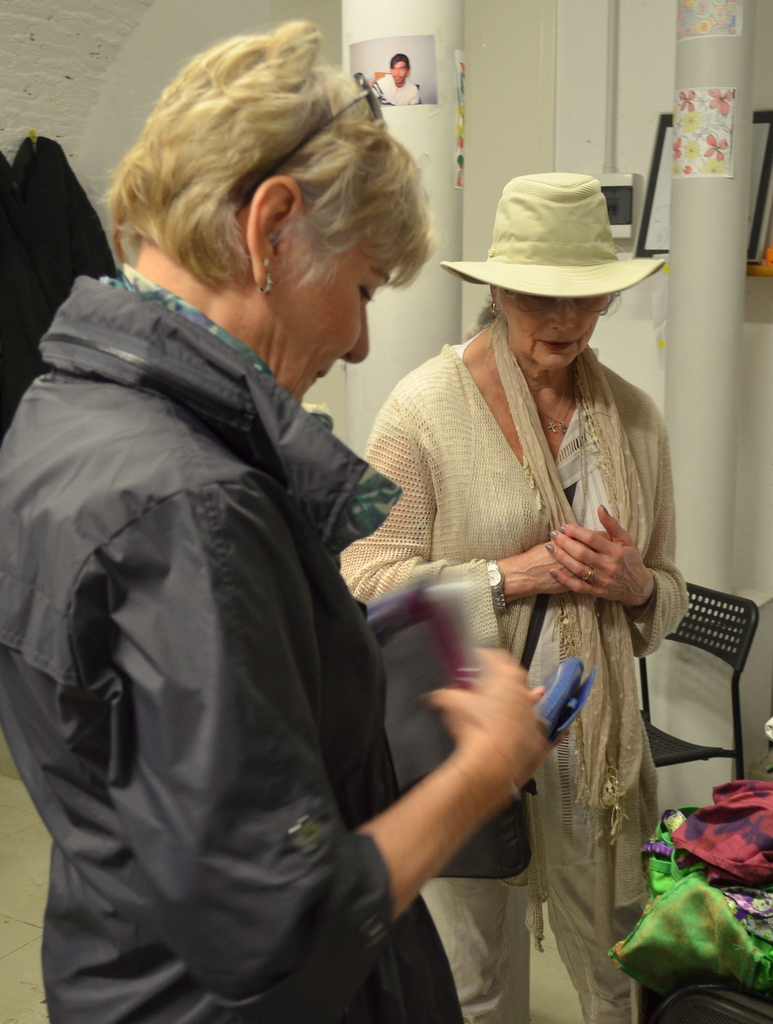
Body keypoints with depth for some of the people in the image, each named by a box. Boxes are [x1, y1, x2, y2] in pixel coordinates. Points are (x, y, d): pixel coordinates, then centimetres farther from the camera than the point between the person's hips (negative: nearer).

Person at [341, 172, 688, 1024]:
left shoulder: (633, 418, 5)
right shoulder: (424, 406, -9)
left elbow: (670, 595, 13)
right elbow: (368, 579, -12)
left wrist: (636, 584, -10)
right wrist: (509, 576, -19)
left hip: (596, 743, 4)